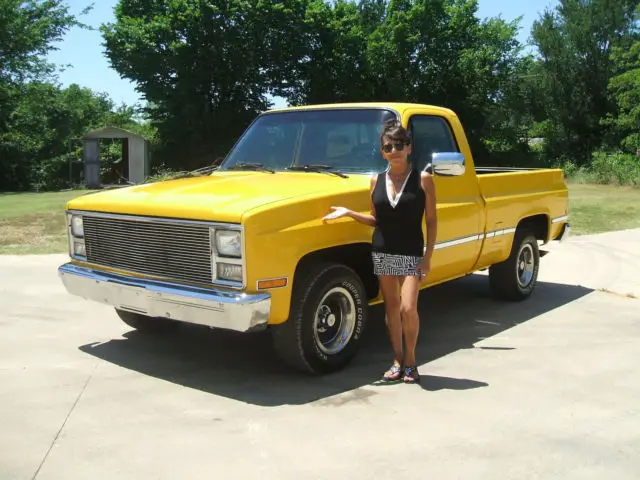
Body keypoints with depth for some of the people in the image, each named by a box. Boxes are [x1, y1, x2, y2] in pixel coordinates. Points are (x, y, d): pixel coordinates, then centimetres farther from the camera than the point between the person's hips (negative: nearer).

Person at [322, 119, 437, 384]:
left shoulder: (423, 179, -5)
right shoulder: (376, 180, 4)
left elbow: (431, 221, -3)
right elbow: (376, 220, 10)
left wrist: (428, 257, -9)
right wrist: (349, 213, -5)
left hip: (412, 254, -3)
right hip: (382, 252, 3)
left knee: (408, 308, -10)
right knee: (391, 308, 8)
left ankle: (411, 361, 10)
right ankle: (397, 361, 20)